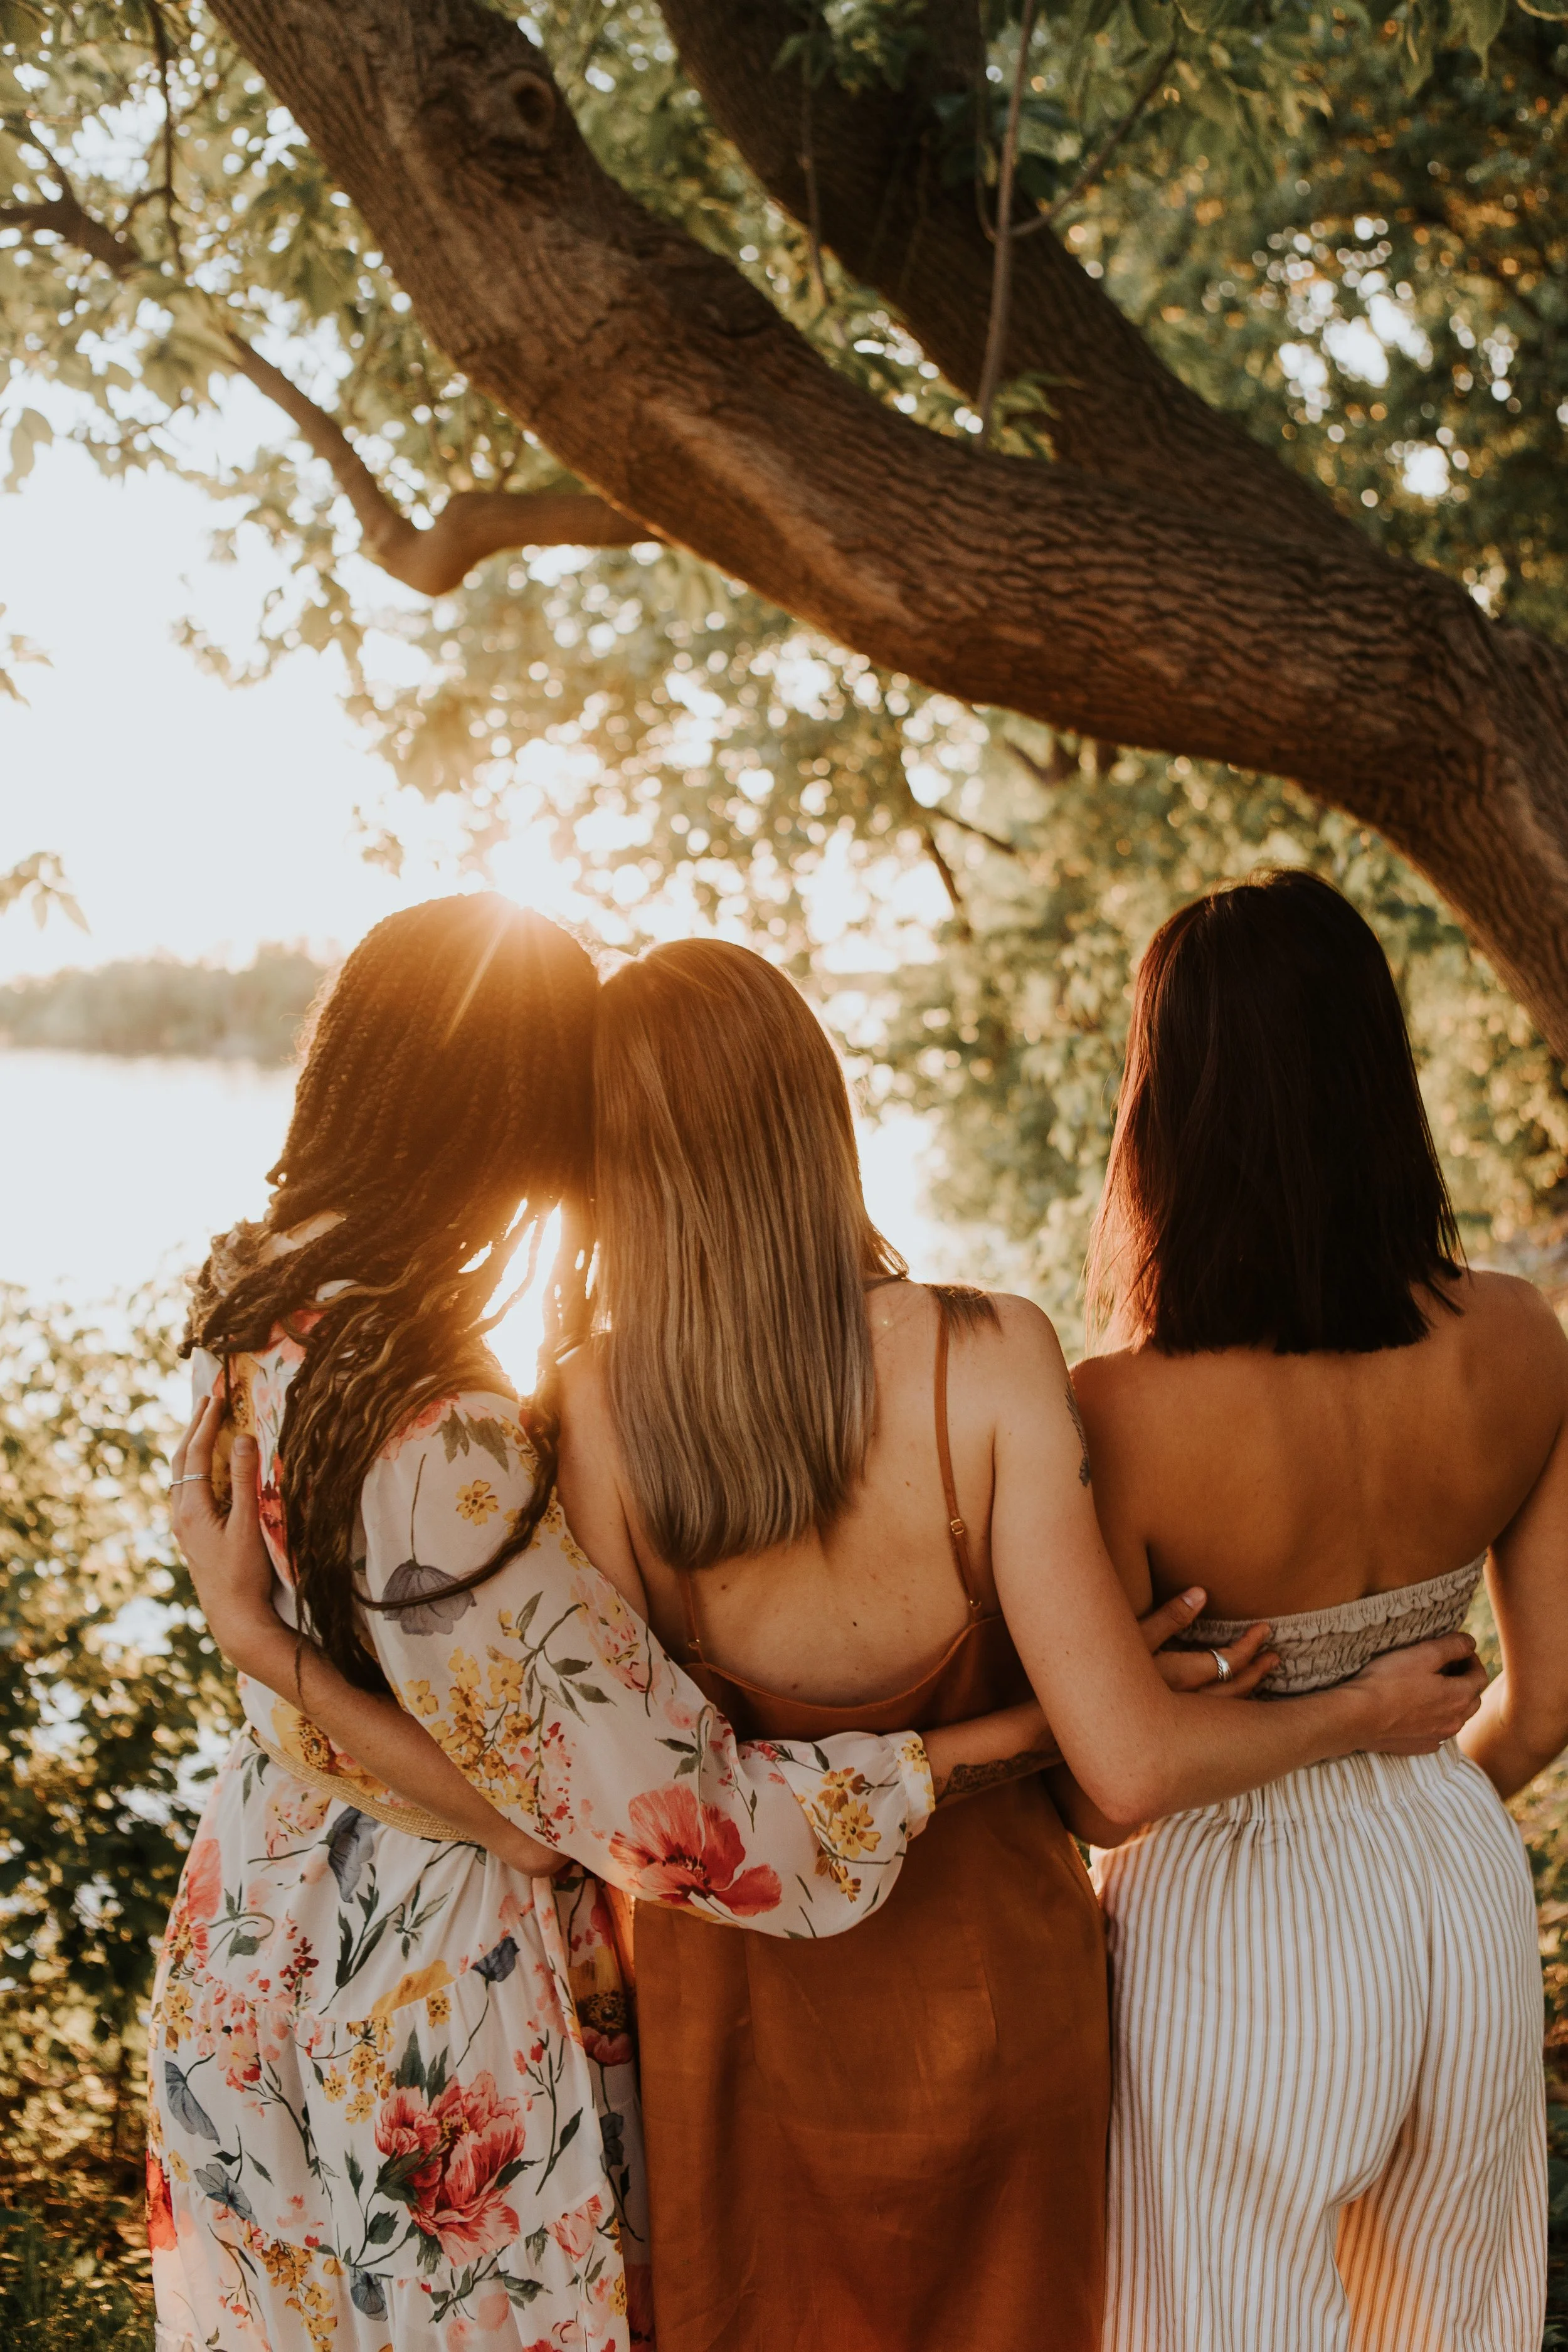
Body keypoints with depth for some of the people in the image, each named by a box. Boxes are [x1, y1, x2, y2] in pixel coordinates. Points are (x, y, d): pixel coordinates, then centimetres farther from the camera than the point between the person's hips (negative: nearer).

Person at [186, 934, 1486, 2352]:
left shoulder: (596, 1412, -22)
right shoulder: (988, 1364, -25)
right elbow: (1133, 1765, -25)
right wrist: (1366, 1716, -8)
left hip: (742, 1984, 1)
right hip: (988, 1965, 0)